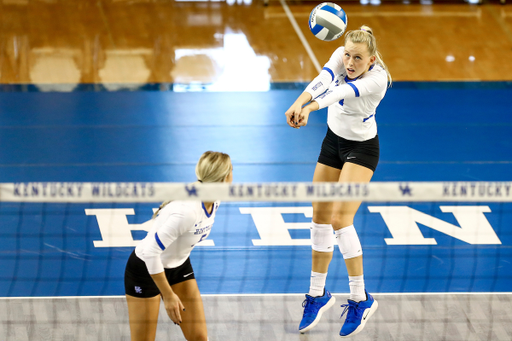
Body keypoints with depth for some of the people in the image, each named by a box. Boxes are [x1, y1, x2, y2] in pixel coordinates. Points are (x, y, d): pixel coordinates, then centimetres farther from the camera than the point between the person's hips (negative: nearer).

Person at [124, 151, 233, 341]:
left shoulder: (213, 202, -10)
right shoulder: (187, 211, -37)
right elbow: (151, 252, -35)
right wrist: (168, 295, -28)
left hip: (179, 266, 8)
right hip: (146, 269, -8)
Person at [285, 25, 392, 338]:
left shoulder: (378, 78, -28)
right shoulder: (341, 56, -15)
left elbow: (345, 91, -46)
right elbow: (324, 79, -34)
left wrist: (311, 108, -63)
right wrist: (300, 101, -55)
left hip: (362, 148, -6)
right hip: (334, 140, 6)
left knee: (341, 218, -20)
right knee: (320, 217, 8)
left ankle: (360, 299, -10)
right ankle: (318, 295, 23)